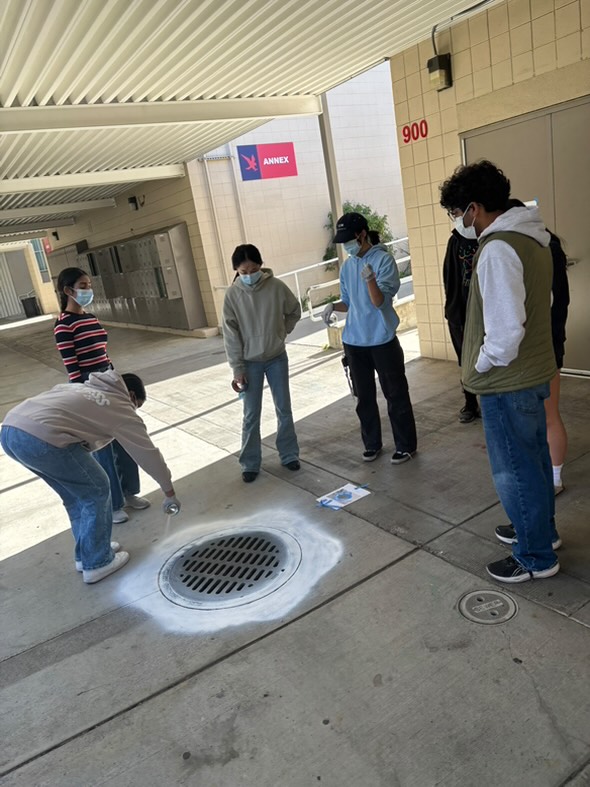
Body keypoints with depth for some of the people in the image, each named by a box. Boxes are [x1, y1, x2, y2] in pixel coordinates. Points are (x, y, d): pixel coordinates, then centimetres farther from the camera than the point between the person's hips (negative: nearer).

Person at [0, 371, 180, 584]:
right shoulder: (122, 409, 13)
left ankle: (86, 553, 37)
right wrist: (169, 492, 29)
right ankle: (97, 563, 22)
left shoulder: (83, 387, 33)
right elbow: (148, 453, 18)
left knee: (75, 493, 24)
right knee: (97, 492, 11)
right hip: (42, 438, -9)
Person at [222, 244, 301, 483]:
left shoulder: (276, 287, -10)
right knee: (251, 416, 5)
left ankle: (289, 455, 26)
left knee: (284, 409, 10)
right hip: (250, 363, -1)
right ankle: (250, 464, 17)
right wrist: (237, 369, -11)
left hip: (277, 358, 1)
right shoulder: (232, 294, -11)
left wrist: (282, 332, 0)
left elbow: (294, 311, 8)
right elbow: (231, 334, -9)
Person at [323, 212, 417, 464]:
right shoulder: (346, 267, 8)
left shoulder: (384, 259, -10)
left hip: (382, 340, -5)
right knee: (364, 397, 13)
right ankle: (372, 443, 28)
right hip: (354, 341, 6)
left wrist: (370, 280, -36)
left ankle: (405, 445, 17)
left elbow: (379, 301, -18)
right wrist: (333, 306, -5)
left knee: (396, 395, 5)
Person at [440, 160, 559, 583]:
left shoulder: (497, 249, -22)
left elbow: (506, 328, -28)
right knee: (534, 457, 23)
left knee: (514, 470, 5)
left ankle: (536, 557, 22)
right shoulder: (533, 239, 8)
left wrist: (482, 364, -10)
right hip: (534, 372, 9)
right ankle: (542, 529, 41)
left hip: (506, 382, -9)